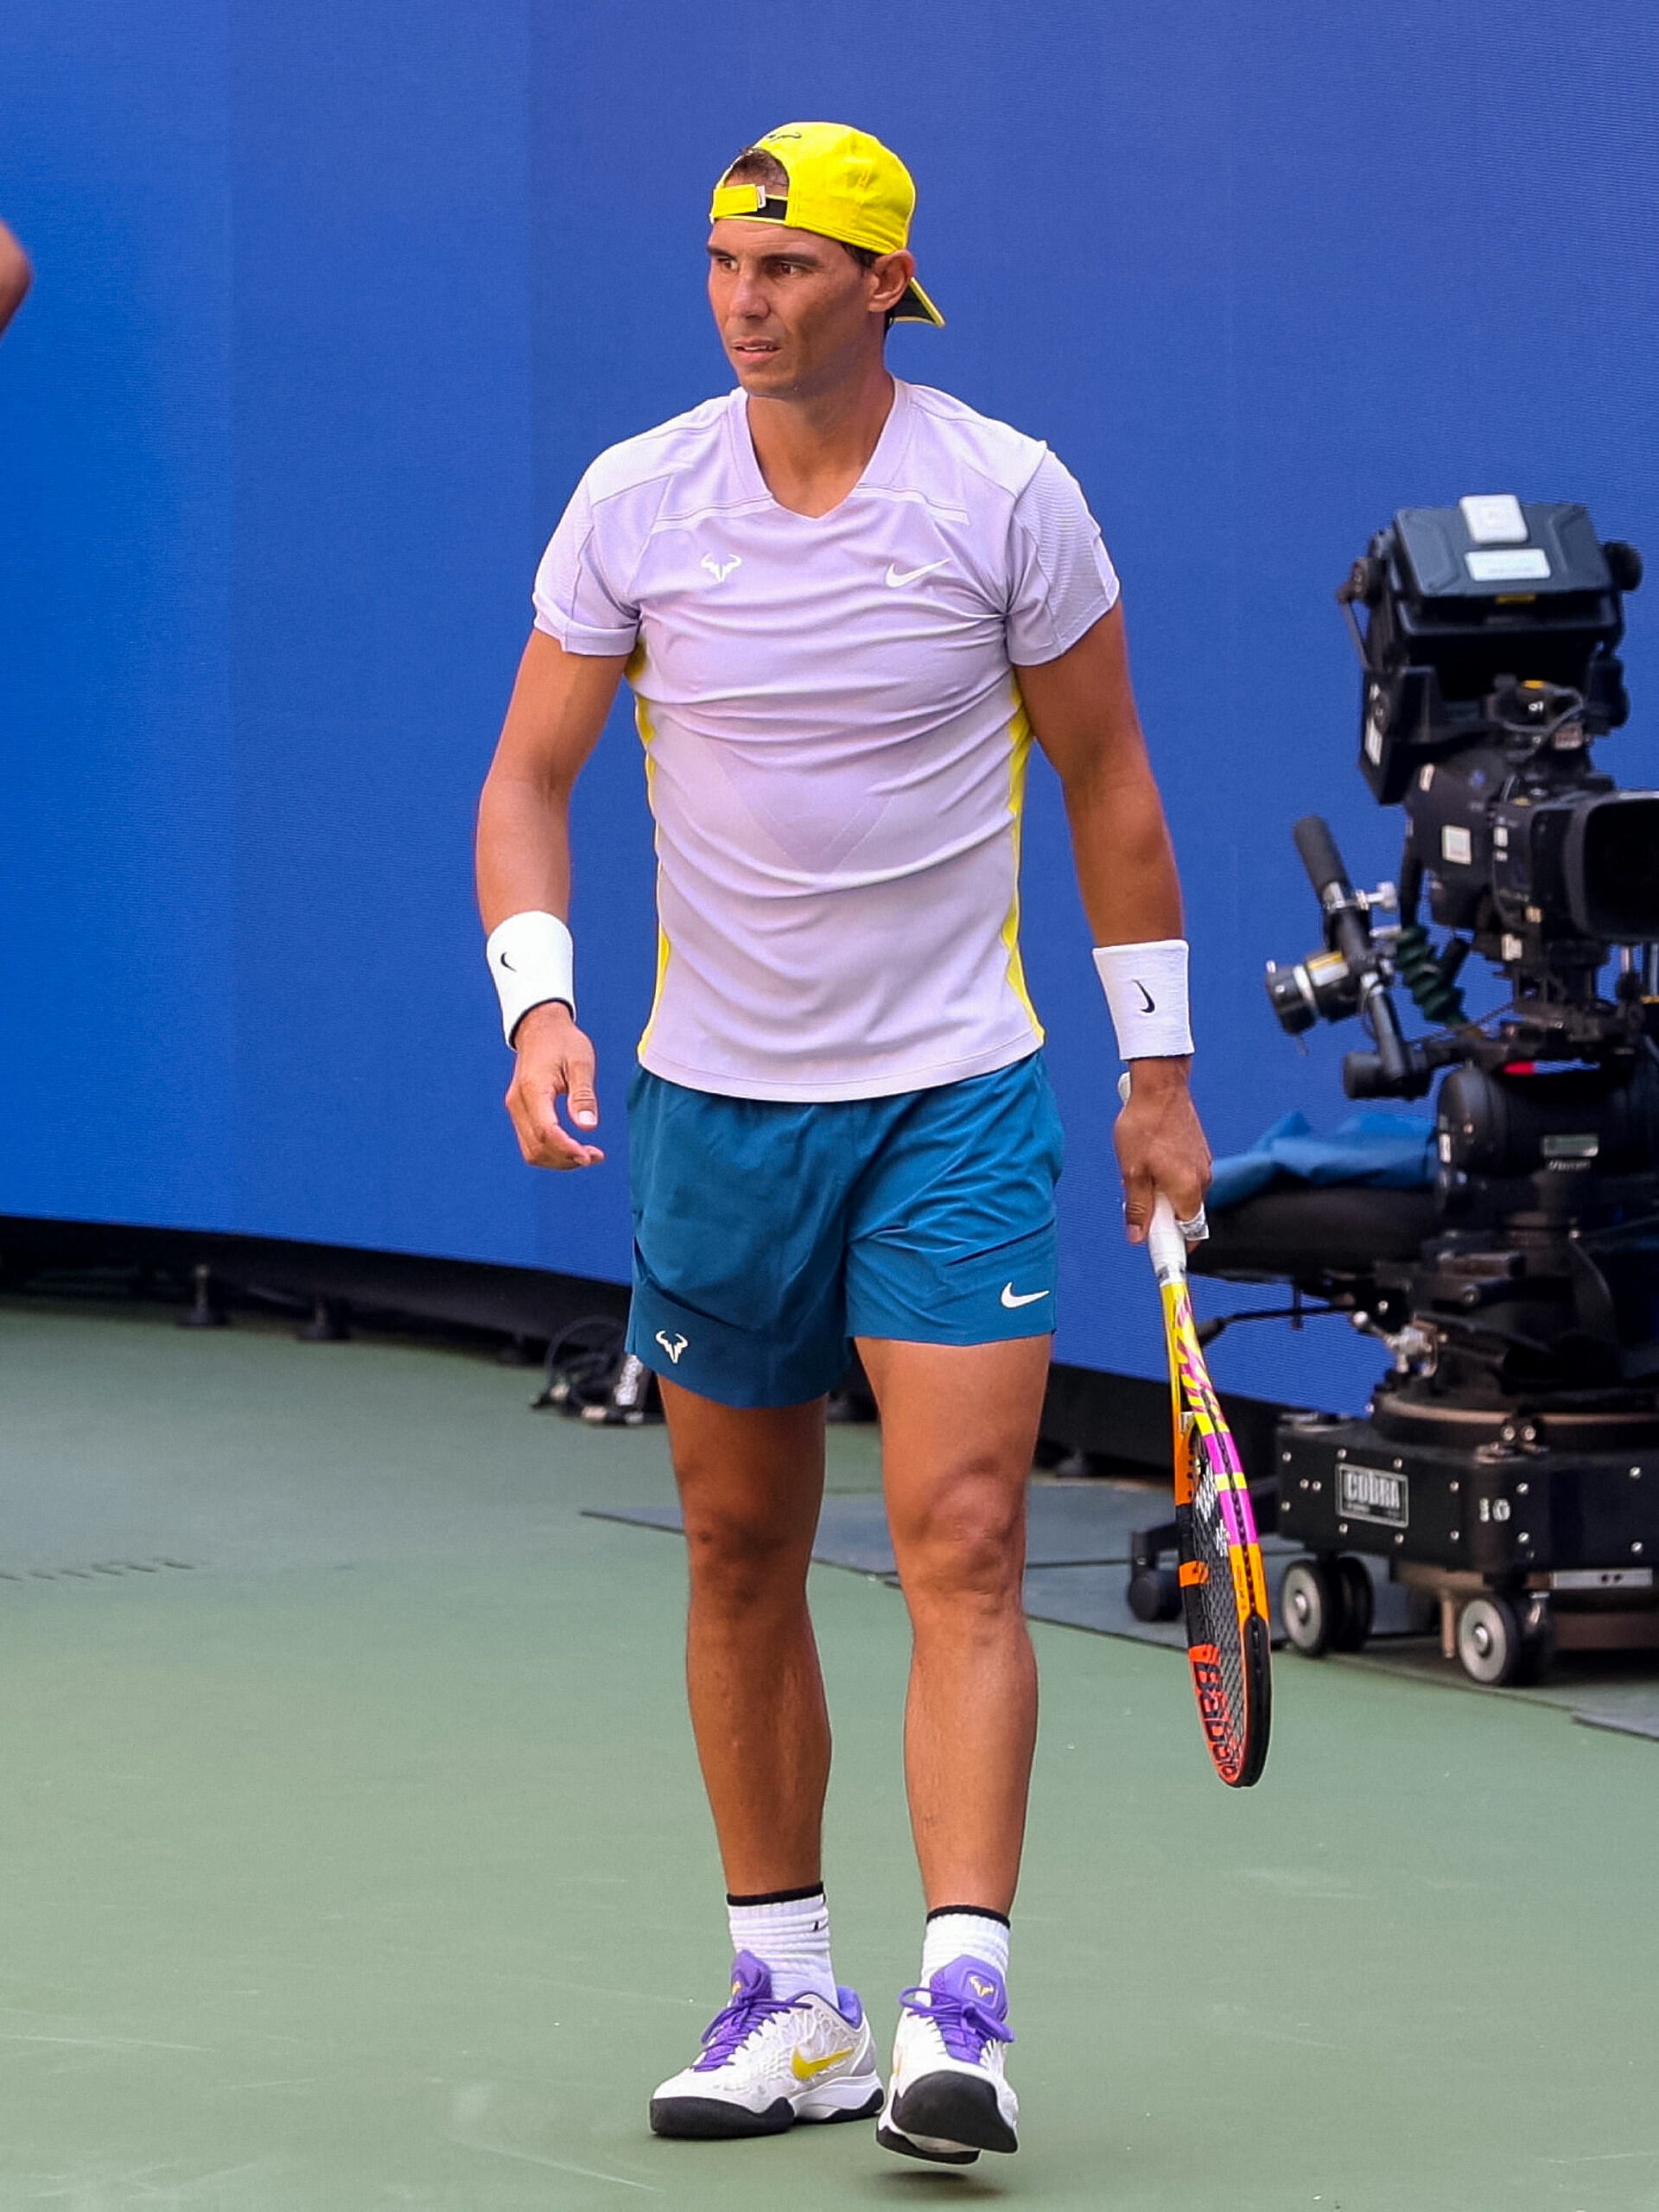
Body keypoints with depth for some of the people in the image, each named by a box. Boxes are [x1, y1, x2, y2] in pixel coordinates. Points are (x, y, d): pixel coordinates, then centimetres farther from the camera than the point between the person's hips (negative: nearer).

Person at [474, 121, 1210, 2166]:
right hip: (714, 1098, 3)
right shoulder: (630, 503, -3)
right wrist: (539, 1004, -14)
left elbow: (1108, 781, 3)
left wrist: (1157, 1071, 4)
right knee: (741, 1552, 8)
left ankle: (962, 2016, -17)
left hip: (956, 1097, -3)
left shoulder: (1009, 498, -7)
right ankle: (788, 2004, 19)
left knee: (961, 1540, -13)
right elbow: (528, 779, 3)